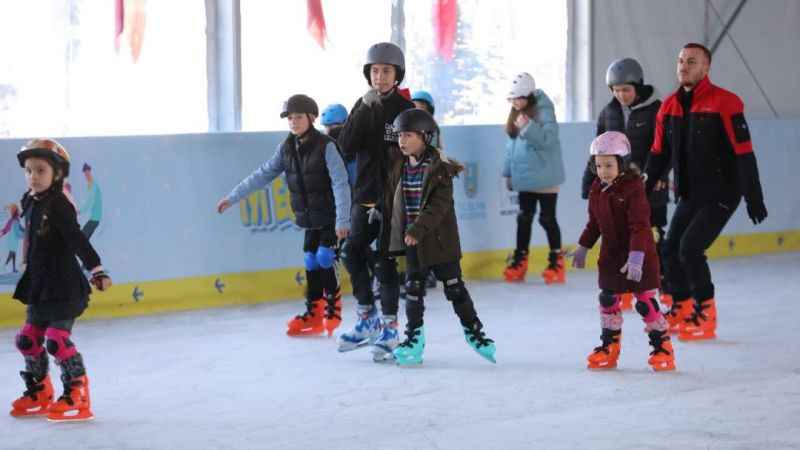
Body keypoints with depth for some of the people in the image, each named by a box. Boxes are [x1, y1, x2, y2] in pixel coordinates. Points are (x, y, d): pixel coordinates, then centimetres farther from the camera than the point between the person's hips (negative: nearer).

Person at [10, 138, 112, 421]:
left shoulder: (59, 206, -17)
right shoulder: (31, 203, 8)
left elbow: (78, 240, -24)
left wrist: (96, 270, -29)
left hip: (64, 287, -9)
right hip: (39, 286, 9)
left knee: (57, 339, -14)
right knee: (28, 339, 14)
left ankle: (77, 396, -6)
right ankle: (39, 393, 29)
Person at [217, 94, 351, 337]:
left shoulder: (326, 146, -18)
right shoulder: (287, 148, 1)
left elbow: (340, 184, -21)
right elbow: (263, 175, 5)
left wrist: (342, 220, -28)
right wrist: (233, 197, 3)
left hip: (330, 217, -6)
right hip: (310, 218, 6)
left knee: (325, 258, -9)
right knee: (310, 262, 6)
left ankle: (333, 309, 8)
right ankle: (314, 314, 14)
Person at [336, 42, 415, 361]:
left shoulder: (406, 110, -6)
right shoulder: (363, 107, 7)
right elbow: (347, 147, -6)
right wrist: (364, 110, -14)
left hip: (394, 197, -5)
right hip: (365, 194, 5)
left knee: (385, 260, -5)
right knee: (353, 253, 5)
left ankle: (389, 330, 5)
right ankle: (367, 320, 20)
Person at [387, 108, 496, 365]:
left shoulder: (439, 168, -14)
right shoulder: (401, 168, 3)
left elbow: (439, 206, -21)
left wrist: (418, 229, -27)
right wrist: (404, 232, 11)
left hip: (440, 238, -5)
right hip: (411, 239, 5)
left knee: (454, 287, 4)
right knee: (413, 288, 5)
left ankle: (474, 332, 17)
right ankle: (414, 339, 13)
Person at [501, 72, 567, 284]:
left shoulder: (543, 112, -15)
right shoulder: (516, 115, 8)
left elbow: (548, 139, -26)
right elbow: (512, 144, 13)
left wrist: (528, 127, -37)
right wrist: (509, 172, 14)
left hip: (544, 177, -7)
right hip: (524, 177, 7)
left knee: (547, 218, 0)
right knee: (524, 218, 13)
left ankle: (557, 261, 9)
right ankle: (519, 260, 21)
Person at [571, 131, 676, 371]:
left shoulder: (633, 188, -20)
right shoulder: (597, 189, 2)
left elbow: (640, 226, -25)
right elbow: (594, 222, 15)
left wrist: (636, 257, -31)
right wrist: (583, 247, 17)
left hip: (639, 255, -7)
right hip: (610, 254, 7)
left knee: (645, 301, -4)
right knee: (608, 299, 10)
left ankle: (662, 346, 7)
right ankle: (609, 346, 23)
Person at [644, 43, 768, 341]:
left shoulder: (724, 103, -14)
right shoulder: (669, 107, 6)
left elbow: (744, 153, -15)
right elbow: (659, 154, 15)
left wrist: (754, 198, -16)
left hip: (722, 194, -7)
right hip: (690, 195, 7)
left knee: (690, 248, -16)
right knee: (670, 250, 6)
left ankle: (705, 315, -1)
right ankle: (681, 310, 25)